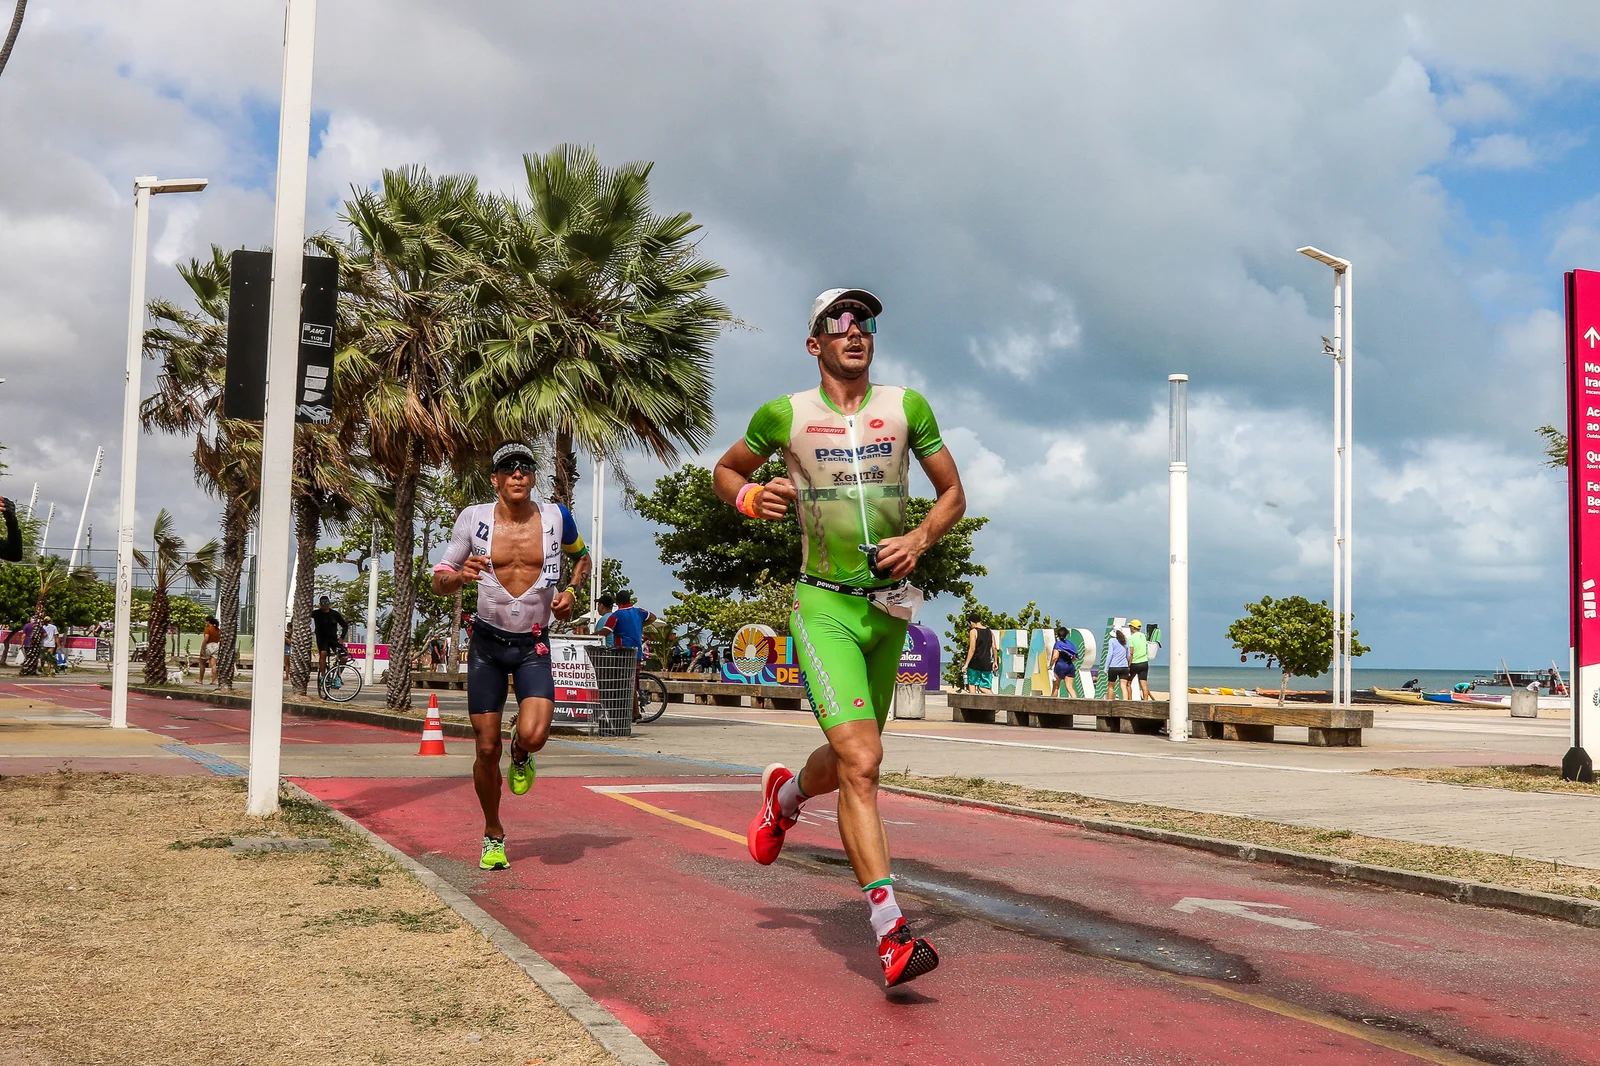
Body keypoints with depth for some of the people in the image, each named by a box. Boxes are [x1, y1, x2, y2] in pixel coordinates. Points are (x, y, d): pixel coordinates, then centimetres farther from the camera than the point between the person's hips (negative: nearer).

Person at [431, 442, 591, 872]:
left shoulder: (556, 517, -2)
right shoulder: (474, 519, -5)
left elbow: (582, 556, 19)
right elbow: (439, 583, 1)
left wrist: (571, 590, 0)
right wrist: (461, 575, -22)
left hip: (534, 646, 0)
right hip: (487, 642, 0)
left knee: (533, 735, -22)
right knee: (487, 748, 0)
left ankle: (521, 757, 17)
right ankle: (493, 836, 22)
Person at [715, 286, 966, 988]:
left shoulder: (906, 407, 5)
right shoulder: (785, 415, 0)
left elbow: (953, 492, 12)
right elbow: (725, 471, 16)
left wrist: (921, 538, -7)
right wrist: (751, 498, -6)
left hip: (888, 608, 4)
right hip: (824, 608, -4)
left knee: (850, 760, 17)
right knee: (861, 761, -19)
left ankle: (785, 794, 53)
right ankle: (890, 931, -18)